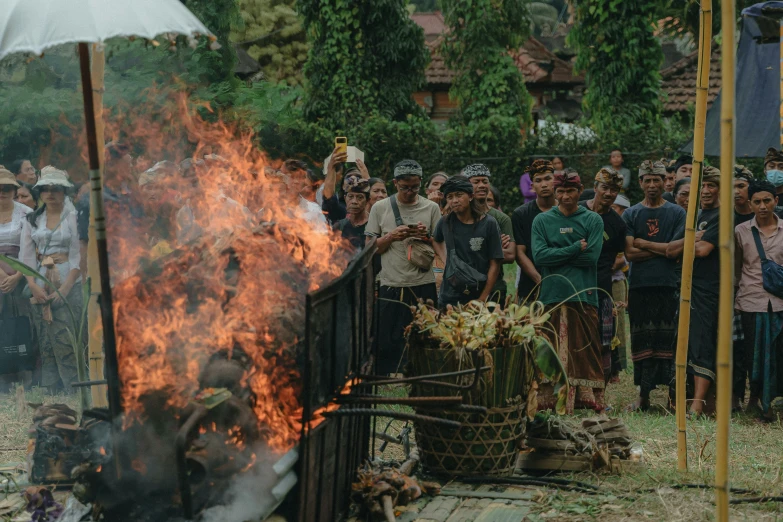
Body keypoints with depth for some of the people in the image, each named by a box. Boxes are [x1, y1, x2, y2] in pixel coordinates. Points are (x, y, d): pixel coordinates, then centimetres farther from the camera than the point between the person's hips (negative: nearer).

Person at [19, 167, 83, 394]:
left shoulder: (74, 217, 0)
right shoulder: (32, 220, 11)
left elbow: (77, 256, -6)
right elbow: (26, 256, 6)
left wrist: (65, 288, -15)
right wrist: (33, 285, -9)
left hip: (69, 284, -4)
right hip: (40, 287, 4)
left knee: (66, 342, -9)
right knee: (45, 343, 3)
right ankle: (49, 394, 7)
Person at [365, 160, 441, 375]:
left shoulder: (431, 208, 7)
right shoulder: (380, 208, 6)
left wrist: (426, 236, -9)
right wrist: (392, 237, -10)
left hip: (424, 286, 1)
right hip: (391, 286, -1)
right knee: (388, 344, 0)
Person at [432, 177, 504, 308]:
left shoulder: (488, 224, -6)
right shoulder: (445, 223, 3)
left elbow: (494, 264, -6)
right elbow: (436, 241, 26)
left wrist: (483, 299, -12)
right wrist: (446, 259, 7)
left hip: (481, 295, -3)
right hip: (450, 297, 3)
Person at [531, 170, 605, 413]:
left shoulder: (592, 220, 8)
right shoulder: (542, 221, 10)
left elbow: (591, 256, -6)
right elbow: (539, 256, -5)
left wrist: (557, 256, -4)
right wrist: (575, 249, -8)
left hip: (584, 295, 0)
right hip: (551, 295, 0)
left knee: (585, 350, 0)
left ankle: (589, 400, 3)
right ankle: (548, 401, 0)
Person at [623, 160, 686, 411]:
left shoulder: (677, 213, 7)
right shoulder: (630, 215, 9)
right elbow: (630, 253, -2)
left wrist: (644, 244, -4)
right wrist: (662, 249, -6)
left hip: (668, 286, -1)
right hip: (639, 286, 1)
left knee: (669, 341, -3)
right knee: (642, 342, 3)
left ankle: (674, 394, 0)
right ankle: (644, 395, 8)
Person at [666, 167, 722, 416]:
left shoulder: (722, 216, -6)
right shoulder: (693, 216, 19)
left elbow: (703, 250, -16)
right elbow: (670, 250, 11)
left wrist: (684, 245, 3)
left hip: (709, 288, -9)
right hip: (689, 286, 9)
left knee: (702, 347, -14)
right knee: (692, 346, 10)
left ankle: (697, 405, -19)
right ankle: (709, 403, 17)